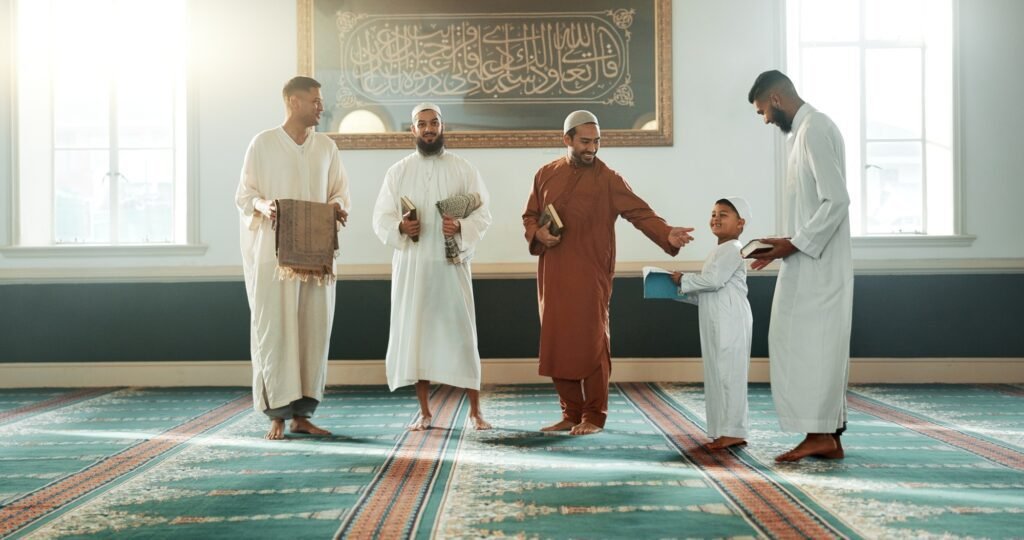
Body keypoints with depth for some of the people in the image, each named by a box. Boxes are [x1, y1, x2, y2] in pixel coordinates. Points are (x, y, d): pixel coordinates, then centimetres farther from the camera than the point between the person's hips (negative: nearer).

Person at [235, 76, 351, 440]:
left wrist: (338, 207, -8)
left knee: (314, 328, 1)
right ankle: (277, 414, 0)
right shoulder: (263, 143, 1)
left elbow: (340, 191, 15)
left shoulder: (326, 147, 12)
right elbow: (244, 195, 1)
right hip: (273, 250, -4)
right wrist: (263, 205, -20)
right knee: (275, 328, -6)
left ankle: (302, 413, 9)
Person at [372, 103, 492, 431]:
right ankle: (424, 412, 13)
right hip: (411, 265, 2)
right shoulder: (397, 172, 8)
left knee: (460, 332, -3)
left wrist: (461, 227, -19)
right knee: (415, 333, 2)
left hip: (451, 263, -1)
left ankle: (475, 410, 6)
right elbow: (380, 218, 5)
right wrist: (400, 227, -16)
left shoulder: (463, 169, 5)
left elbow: (483, 212, 1)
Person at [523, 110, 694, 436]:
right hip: (552, 275, 4)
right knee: (556, 344, 7)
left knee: (591, 344, -3)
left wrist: (668, 235, -28)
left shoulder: (608, 179, -2)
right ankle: (571, 414, 18)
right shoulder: (546, 175, 10)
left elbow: (640, 213, -10)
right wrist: (538, 233, -5)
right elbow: (530, 216, 17)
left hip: (590, 275, -4)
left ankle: (593, 417, 9)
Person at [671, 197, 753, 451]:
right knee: (716, 375, 10)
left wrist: (684, 279, -8)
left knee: (728, 373, -11)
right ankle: (724, 430, 14)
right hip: (716, 324, 10)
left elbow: (713, 280, -20)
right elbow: (704, 295, 28)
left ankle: (733, 431, -9)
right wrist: (680, 290, 15)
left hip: (731, 322, -10)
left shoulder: (732, 249, -7)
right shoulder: (718, 252, 25)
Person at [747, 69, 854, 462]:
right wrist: (787, 246, 14)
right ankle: (827, 433, 14)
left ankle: (821, 434, -2)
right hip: (812, 263, 10)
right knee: (819, 347, 10)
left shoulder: (815, 129, -13)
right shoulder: (808, 129, 18)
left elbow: (836, 201, -21)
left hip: (816, 264, -10)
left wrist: (795, 243, -17)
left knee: (808, 345, -7)